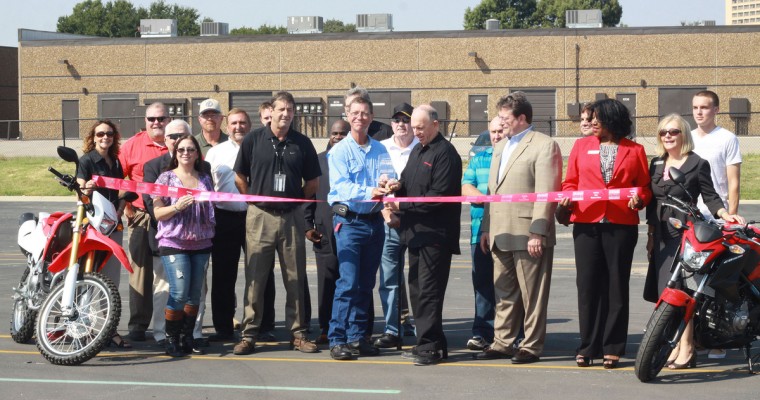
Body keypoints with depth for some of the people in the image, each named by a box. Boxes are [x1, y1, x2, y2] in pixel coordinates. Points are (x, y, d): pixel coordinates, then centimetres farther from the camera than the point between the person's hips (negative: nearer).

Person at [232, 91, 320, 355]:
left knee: (295, 278, 5)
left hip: (292, 217, 1)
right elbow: (240, 178, 7)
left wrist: (295, 200, 8)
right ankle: (249, 334, 5)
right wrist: (256, 200, 5)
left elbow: (312, 183, 12)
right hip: (260, 217, -1)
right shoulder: (253, 140, 1)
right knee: (255, 278, 0)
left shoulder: (302, 143, 5)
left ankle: (298, 333, 12)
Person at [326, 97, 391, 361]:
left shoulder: (380, 150, 12)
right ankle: (337, 340, -8)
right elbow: (340, 185, -16)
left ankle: (357, 337, 16)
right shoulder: (340, 151, -3)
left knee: (366, 284, 9)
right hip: (349, 221, -5)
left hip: (374, 221, 5)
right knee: (348, 282, -11)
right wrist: (368, 193, -31)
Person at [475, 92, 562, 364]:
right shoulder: (500, 147, 21)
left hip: (528, 234, -8)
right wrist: (486, 228, 16)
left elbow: (546, 193, -13)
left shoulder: (544, 145, -6)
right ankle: (502, 344, 20)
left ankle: (531, 347, 7)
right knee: (504, 293, 13)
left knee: (532, 295, 0)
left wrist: (538, 232, -19)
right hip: (501, 234, 8)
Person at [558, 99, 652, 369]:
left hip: (621, 225, -1)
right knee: (587, 285, 1)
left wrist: (639, 199, -10)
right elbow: (571, 181, 15)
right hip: (586, 223, 1)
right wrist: (567, 198, -5)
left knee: (617, 286, 2)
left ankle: (613, 348, 8)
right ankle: (587, 347, 7)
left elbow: (645, 186, 11)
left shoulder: (635, 151, 10)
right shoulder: (581, 146, 14)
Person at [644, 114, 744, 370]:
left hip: (686, 233, -6)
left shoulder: (698, 164, -1)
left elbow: (710, 196, 0)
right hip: (662, 235, 6)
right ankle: (675, 344, 10)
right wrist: (651, 235, 17)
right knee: (665, 292, 3)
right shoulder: (656, 164, 16)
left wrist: (725, 215, -17)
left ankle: (686, 349, -9)